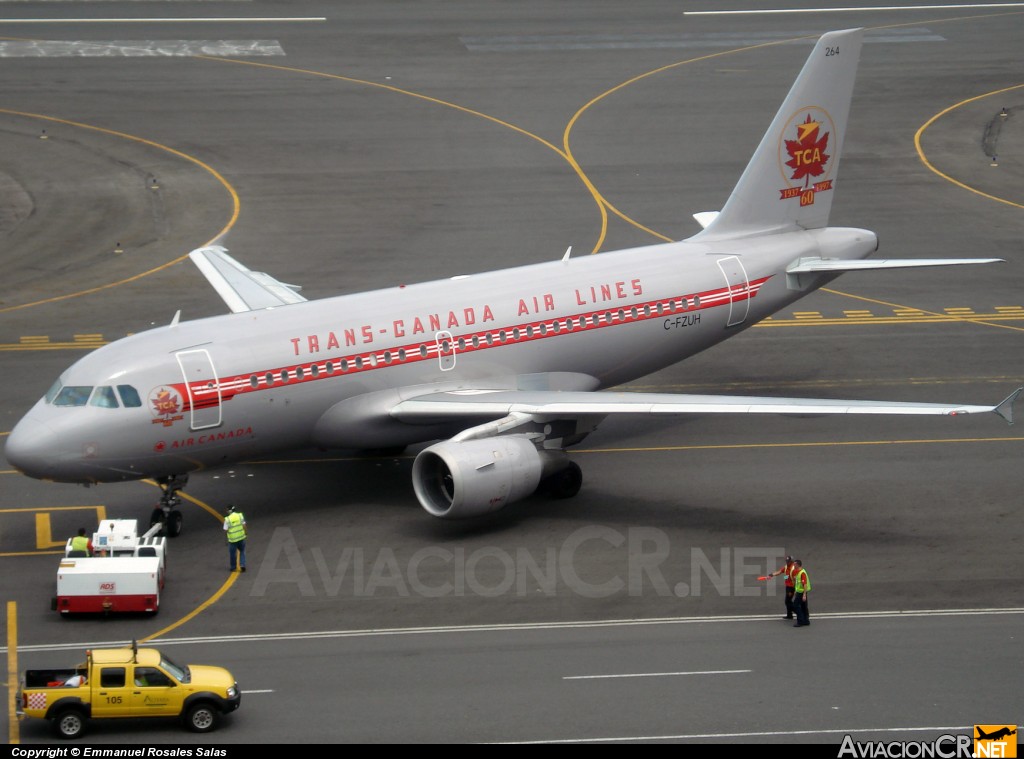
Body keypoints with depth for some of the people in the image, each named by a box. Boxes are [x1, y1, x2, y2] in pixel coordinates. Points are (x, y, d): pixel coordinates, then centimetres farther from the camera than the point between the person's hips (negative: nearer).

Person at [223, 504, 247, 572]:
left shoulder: (227, 519, -13)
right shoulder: (240, 515, -6)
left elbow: (225, 530, -11)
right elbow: (244, 525, -5)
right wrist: (245, 534, 6)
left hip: (232, 539, -2)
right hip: (241, 537, 2)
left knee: (232, 553, 13)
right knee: (242, 551, 20)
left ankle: (233, 568, 23)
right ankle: (242, 565, 7)